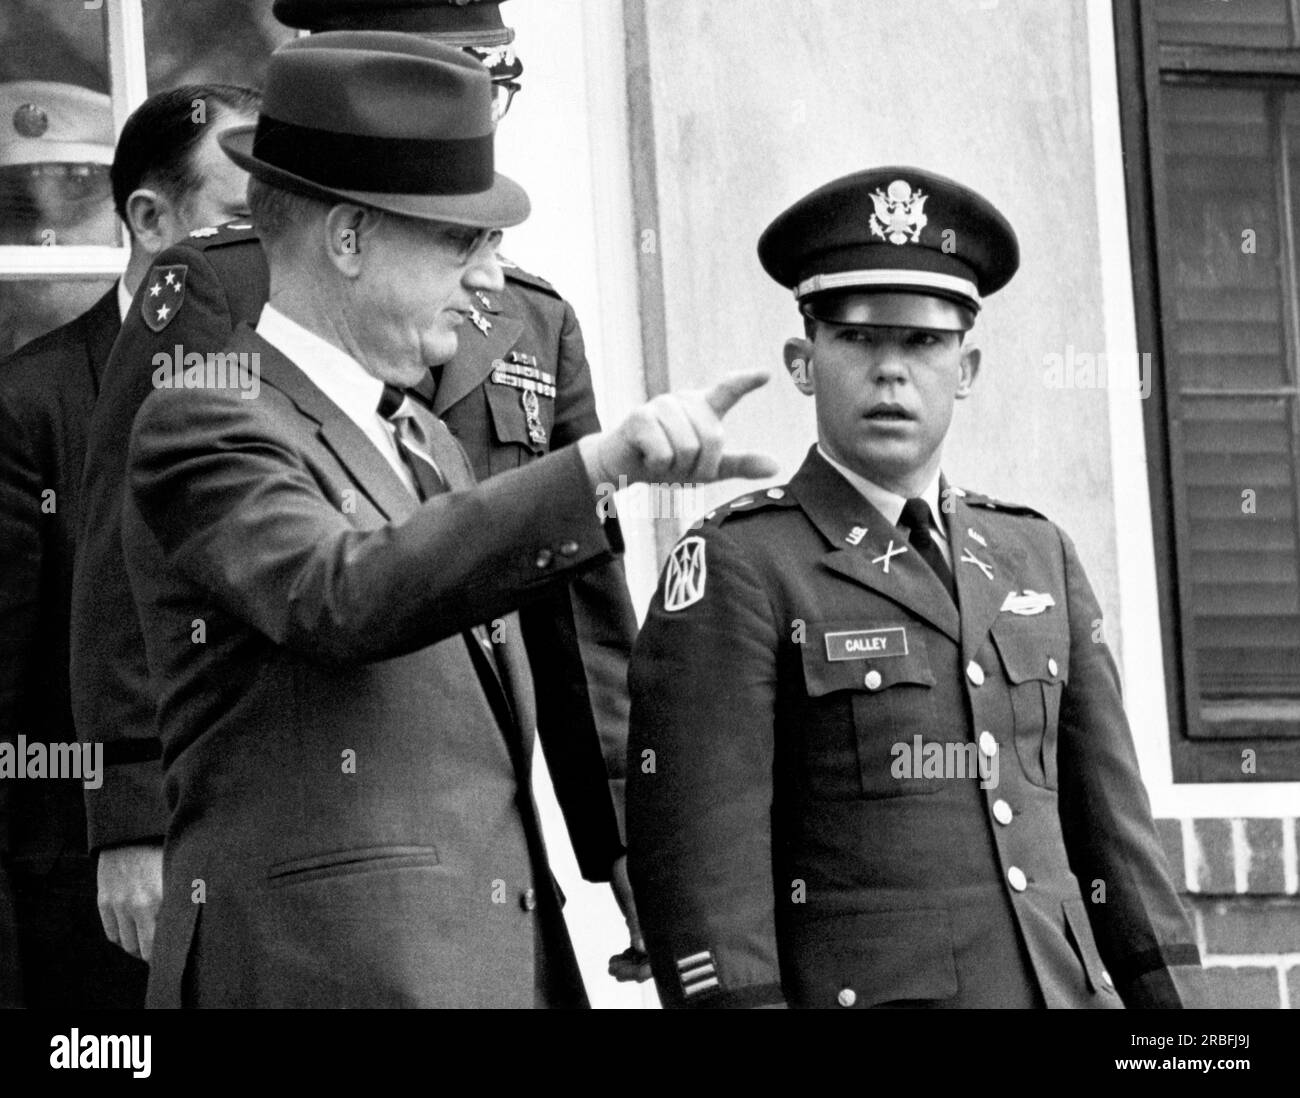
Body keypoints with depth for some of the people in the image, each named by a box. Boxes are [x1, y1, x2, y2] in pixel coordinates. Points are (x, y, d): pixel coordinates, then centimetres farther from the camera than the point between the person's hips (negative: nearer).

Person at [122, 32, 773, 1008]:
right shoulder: (205, 425, -8)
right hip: (324, 970, -8)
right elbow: (343, 599, -28)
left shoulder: (426, 444, 21)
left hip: (507, 963, 9)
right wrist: (599, 465, -36)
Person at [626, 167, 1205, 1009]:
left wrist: (1170, 996, 10)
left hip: (1068, 988, 5)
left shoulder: (1038, 557, 15)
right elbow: (699, 860, -10)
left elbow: (1111, 829, 16)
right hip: (858, 997, -5)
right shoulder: (738, 569, -3)